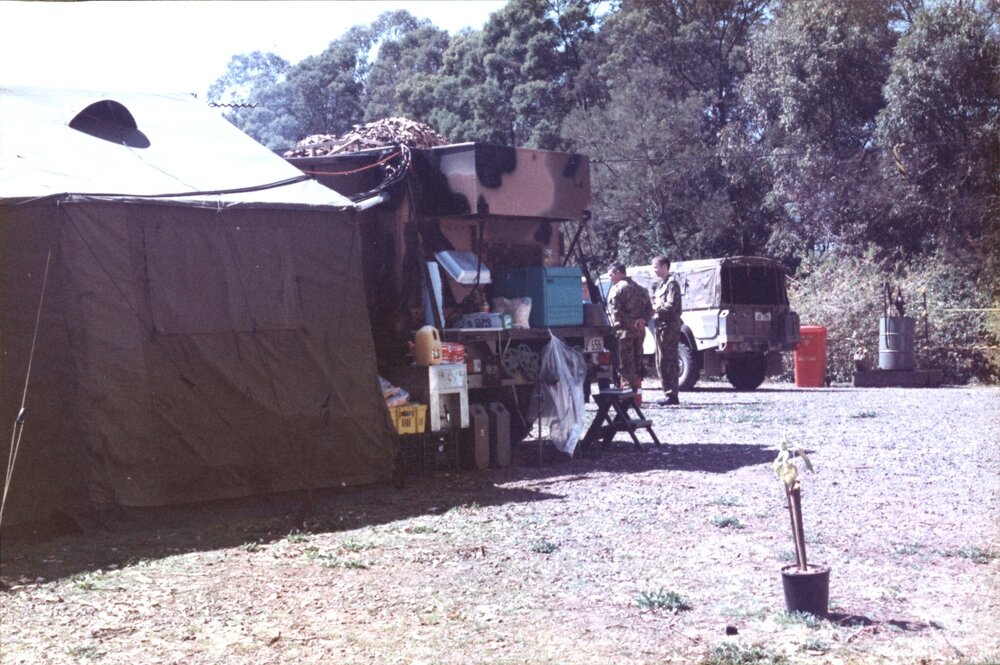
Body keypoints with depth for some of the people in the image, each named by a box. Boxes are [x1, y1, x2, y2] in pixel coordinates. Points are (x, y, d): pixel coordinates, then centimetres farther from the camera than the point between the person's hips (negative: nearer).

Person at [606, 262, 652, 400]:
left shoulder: (617, 288, -6)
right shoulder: (639, 289, 19)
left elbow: (615, 311, -16)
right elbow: (649, 308, 14)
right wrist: (643, 320, -1)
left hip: (624, 331, -8)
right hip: (639, 331, 8)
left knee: (625, 364, -7)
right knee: (637, 364, 13)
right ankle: (636, 394, 18)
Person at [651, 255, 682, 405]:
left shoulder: (672, 283, -10)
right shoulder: (661, 284, 20)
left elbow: (671, 306, -19)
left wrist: (654, 309, -12)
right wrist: (653, 310, 6)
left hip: (669, 327, -10)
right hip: (661, 326, 10)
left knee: (667, 361, -10)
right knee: (661, 362, 12)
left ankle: (672, 395, -8)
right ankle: (669, 393, 17)